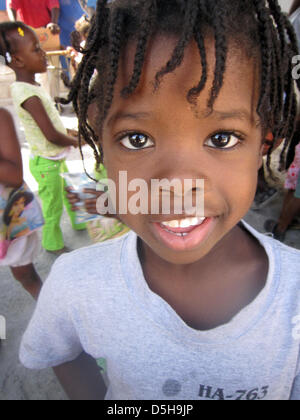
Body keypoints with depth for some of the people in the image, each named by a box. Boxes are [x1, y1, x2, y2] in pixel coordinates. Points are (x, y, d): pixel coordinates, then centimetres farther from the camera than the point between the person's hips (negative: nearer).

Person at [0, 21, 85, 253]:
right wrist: (75, 141, -10)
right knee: (52, 207, 9)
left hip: (56, 157, 9)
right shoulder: (28, 95, -26)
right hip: (46, 162, -9)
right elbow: (52, 135, -27)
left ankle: (79, 221, 50)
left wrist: (68, 138, 2)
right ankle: (53, 244, 30)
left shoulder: (32, 86, 4)